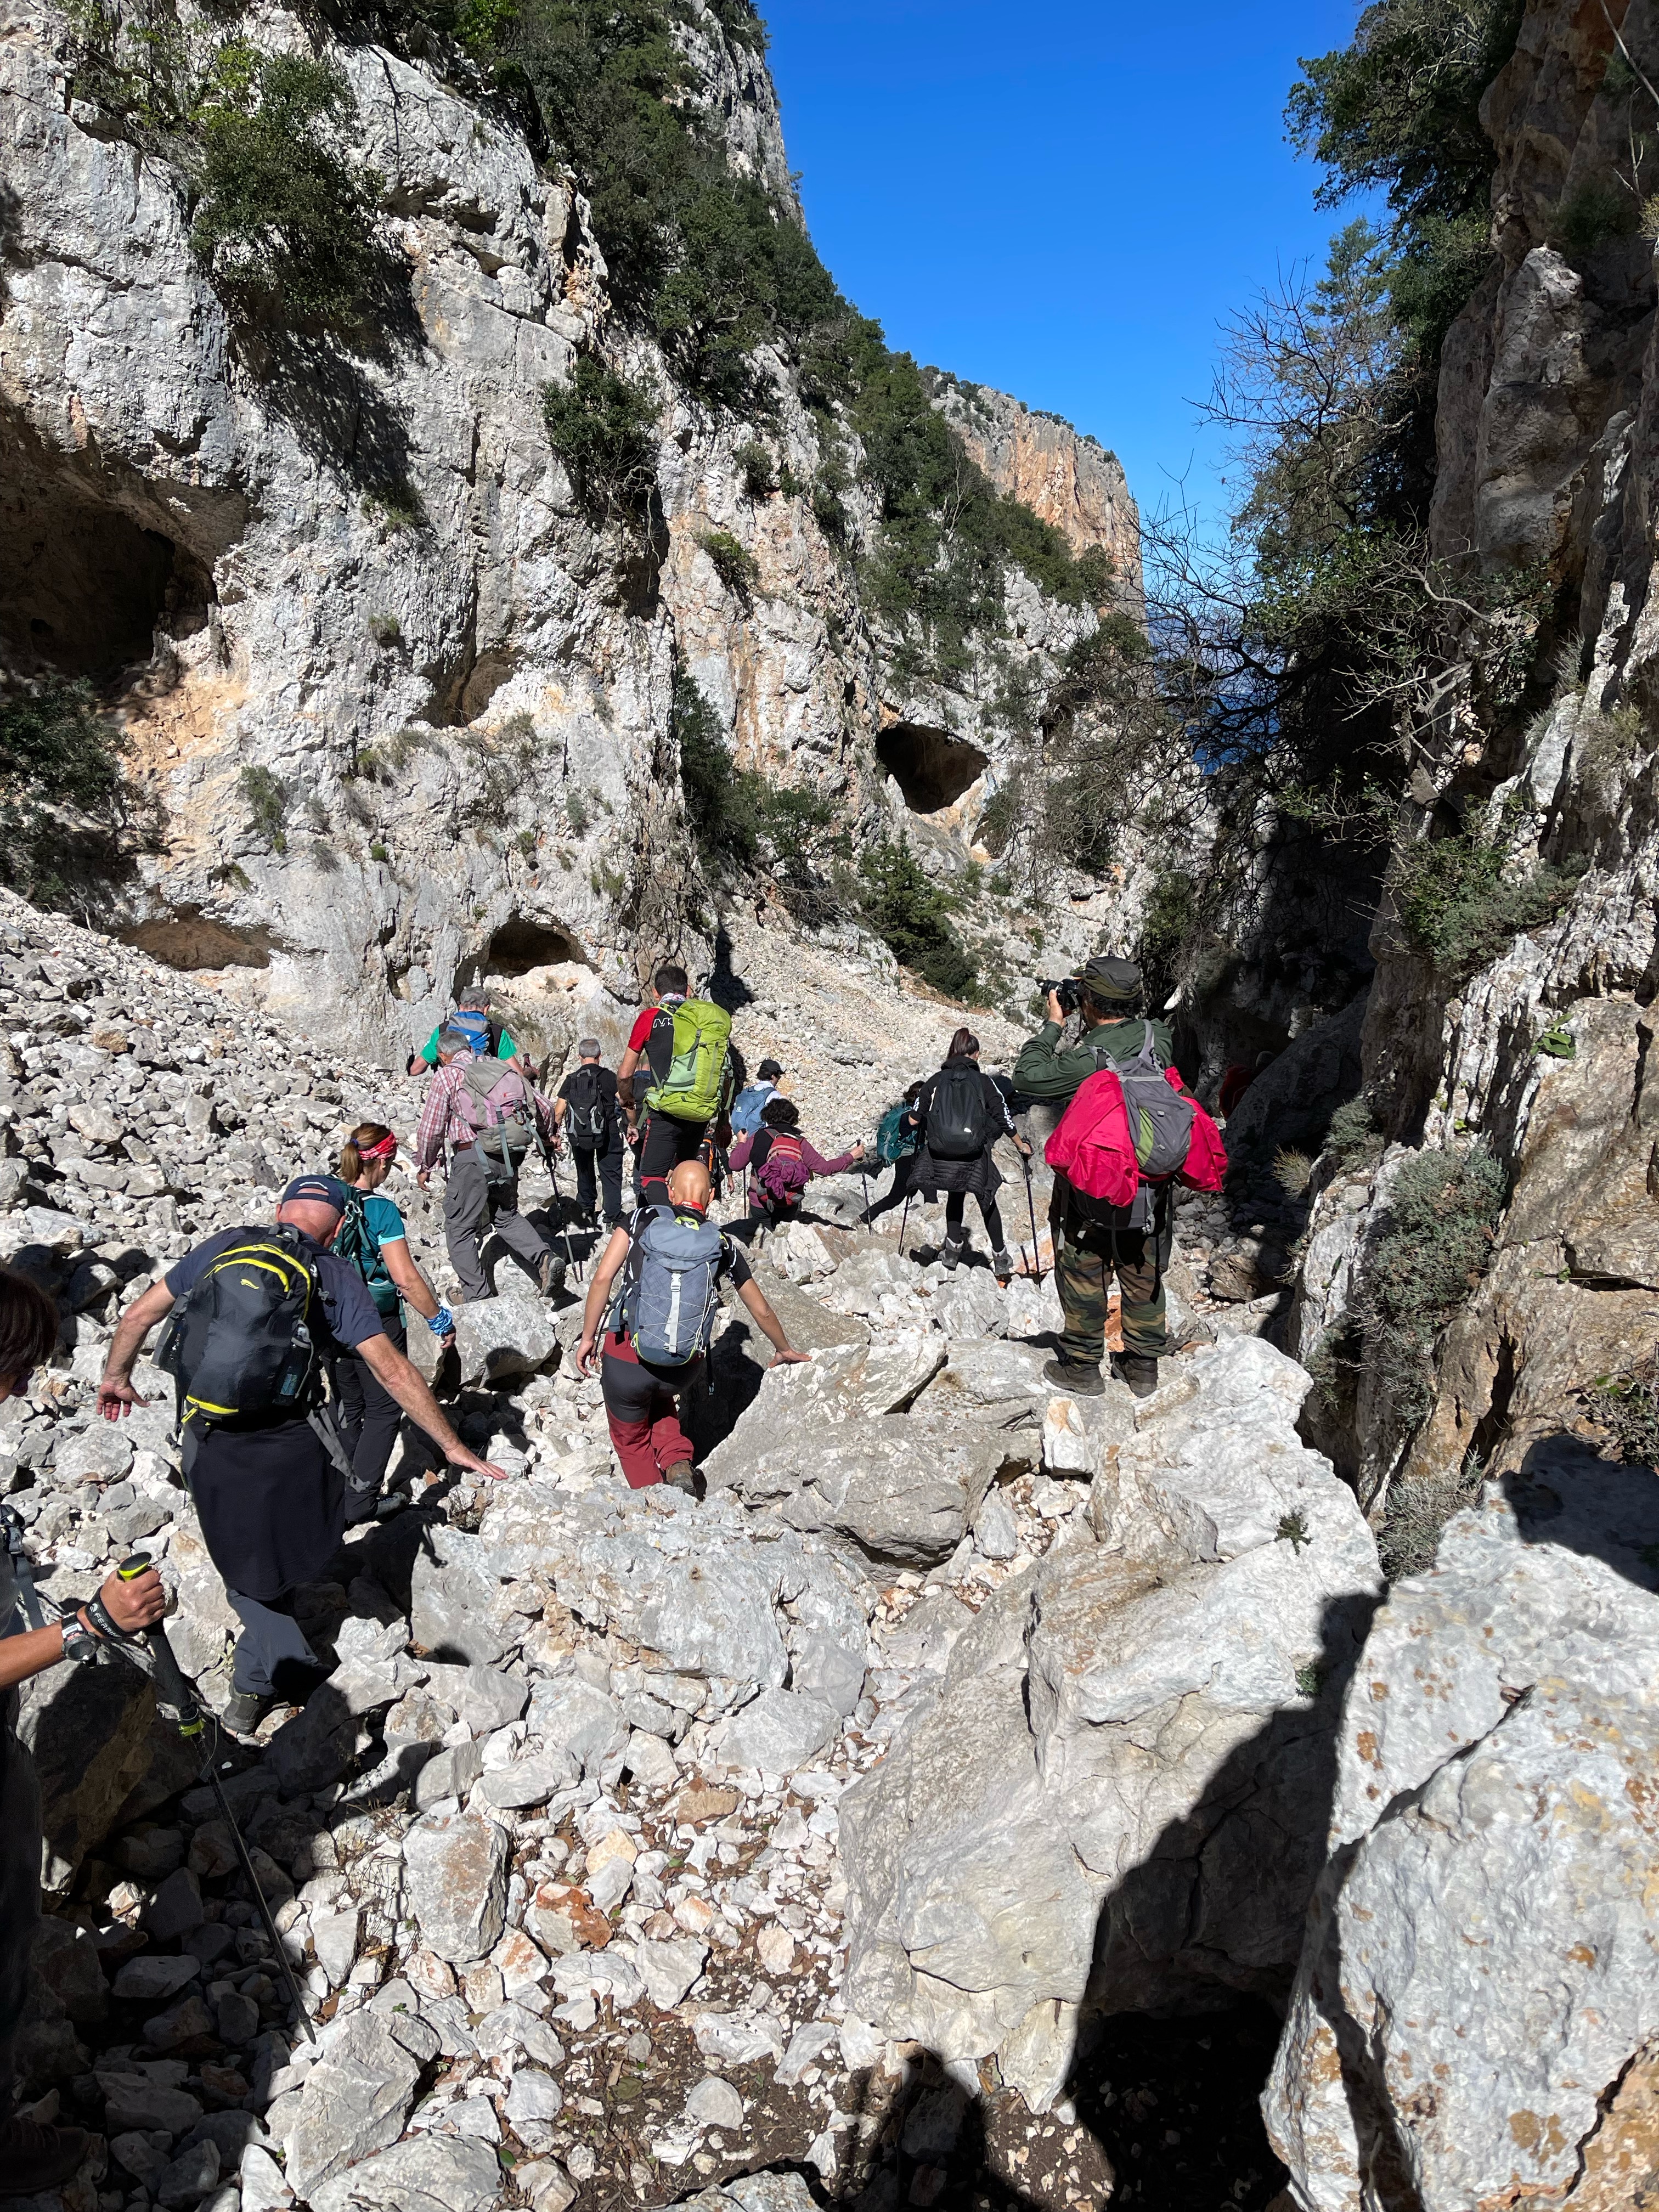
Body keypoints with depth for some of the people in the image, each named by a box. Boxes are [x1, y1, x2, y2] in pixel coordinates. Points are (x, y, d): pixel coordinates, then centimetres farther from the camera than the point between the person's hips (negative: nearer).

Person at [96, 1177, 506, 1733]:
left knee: (248, 1572, 22)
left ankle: (297, 1677, 26)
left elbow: (138, 1315, 13)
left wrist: (116, 1378, 31)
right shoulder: (335, 1276, -3)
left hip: (209, 1449, 2)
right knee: (283, 1566, 24)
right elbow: (393, 1372, -8)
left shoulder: (222, 1248, 5)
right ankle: (253, 1684, 30)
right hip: (290, 1449, -2)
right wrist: (451, 1446, -1)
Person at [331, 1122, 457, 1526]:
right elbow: (406, 1279, -23)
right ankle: (358, 1503, 10)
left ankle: (341, 1496, 31)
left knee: (347, 1407, 21)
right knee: (384, 1409, 11)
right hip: (378, 1324, -6)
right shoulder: (380, 1209, -21)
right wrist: (441, 1320, -11)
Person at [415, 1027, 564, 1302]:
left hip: (473, 1156, -5)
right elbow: (543, 1106, 19)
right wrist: (551, 1135, 39)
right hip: (510, 1155, 5)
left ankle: (478, 1296, 5)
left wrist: (424, 1167, 16)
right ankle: (545, 1257, 2)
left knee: (460, 1228, 7)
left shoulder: (446, 1075, 2)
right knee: (507, 1215, 24)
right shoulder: (504, 1069, 15)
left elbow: (431, 1129, 1)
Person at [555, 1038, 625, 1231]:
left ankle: (587, 1209, 33)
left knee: (585, 1171, 24)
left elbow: (558, 1112, 0)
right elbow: (626, 1103, -12)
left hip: (577, 1136, 2)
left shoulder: (570, 1080, 0)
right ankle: (613, 1219, -2)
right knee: (611, 1175, 5)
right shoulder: (608, 1077, -7)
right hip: (608, 1134, -2)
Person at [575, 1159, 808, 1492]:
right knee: (659, 1399, 36)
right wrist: (785, 1350, 34)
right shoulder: (722, 1245, 7)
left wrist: (588, 1337, 3)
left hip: (627, 1359, -2)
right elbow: (762, 1312, 17)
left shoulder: (643, 1219, 1)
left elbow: (602, 1278, -9)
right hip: (684, 1371, 2)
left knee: (631, 1440, 25)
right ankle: (677, 1462, 13)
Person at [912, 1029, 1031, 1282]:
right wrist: (1021, 1145, 18)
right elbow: (1003, 1117, 4)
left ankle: (953, 1245, 15)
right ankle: (1000, 1257, 19)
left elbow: (915, 1117, 10)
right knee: (987, 1200, 14)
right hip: (974, 1155, -1)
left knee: (955, 1196, 25)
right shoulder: (983, 1081, 0)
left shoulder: (936, 1081, 4)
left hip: (941, 1154, 2)